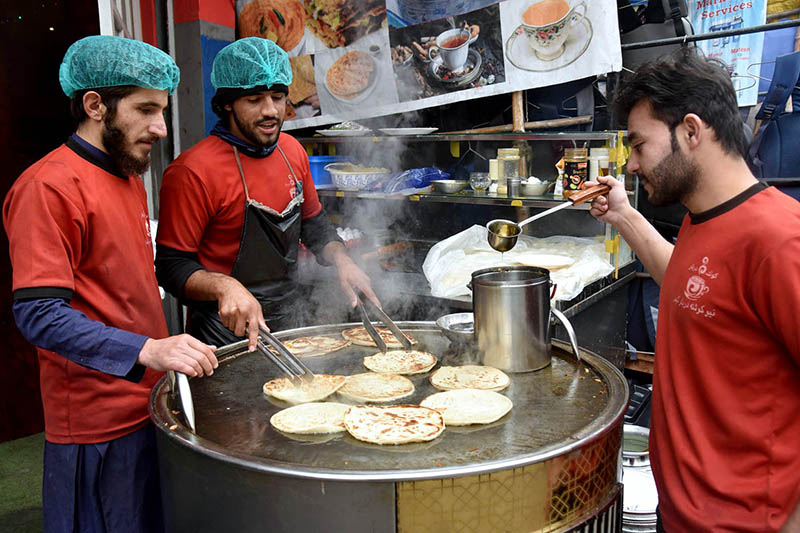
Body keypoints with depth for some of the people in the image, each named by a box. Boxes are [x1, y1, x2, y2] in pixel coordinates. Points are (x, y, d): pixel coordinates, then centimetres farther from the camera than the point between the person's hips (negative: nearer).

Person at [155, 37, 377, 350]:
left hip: (288, 325, 7)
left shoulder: (292, 151, 3)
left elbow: (313, 222, 17)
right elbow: (171, 266, -16)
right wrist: (224, 286, -35)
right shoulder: (193, 171, -19)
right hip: (228, 333, -6)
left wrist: (340, 260, -2)